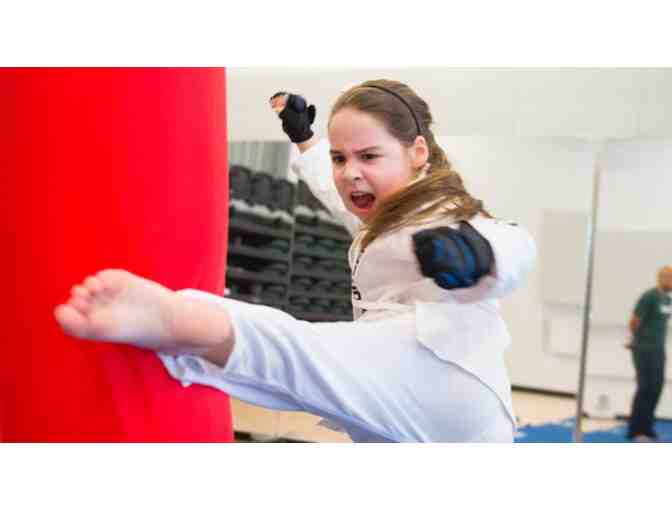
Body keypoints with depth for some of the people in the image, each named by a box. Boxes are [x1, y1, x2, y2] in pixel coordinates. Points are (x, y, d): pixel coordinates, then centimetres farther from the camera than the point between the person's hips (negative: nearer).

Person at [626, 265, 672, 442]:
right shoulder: (649, 297, -14)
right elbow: (633, 322, -10)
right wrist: (639, 340, 6)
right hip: (645, 350, -8)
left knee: (656, 388, 7)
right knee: (646, 388, -7)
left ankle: (646, 428, 16)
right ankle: (636, 430, 1)